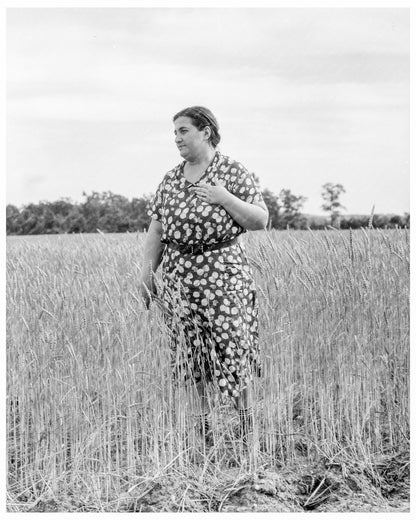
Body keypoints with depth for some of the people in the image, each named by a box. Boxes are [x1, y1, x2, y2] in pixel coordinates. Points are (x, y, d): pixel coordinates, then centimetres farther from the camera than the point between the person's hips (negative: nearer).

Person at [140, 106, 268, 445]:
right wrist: (147, 275, 8)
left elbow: (261, 220, -5)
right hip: (179, 275, 5)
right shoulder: (171, 179, 12)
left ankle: (248, 427, 4)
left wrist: (224, 198, -16)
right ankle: (200, 424, 16)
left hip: (224, 274, -5)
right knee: (189, 351, 5)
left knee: (234, 347, -5)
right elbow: (156, 231, 14)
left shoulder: (234, 172, -2)